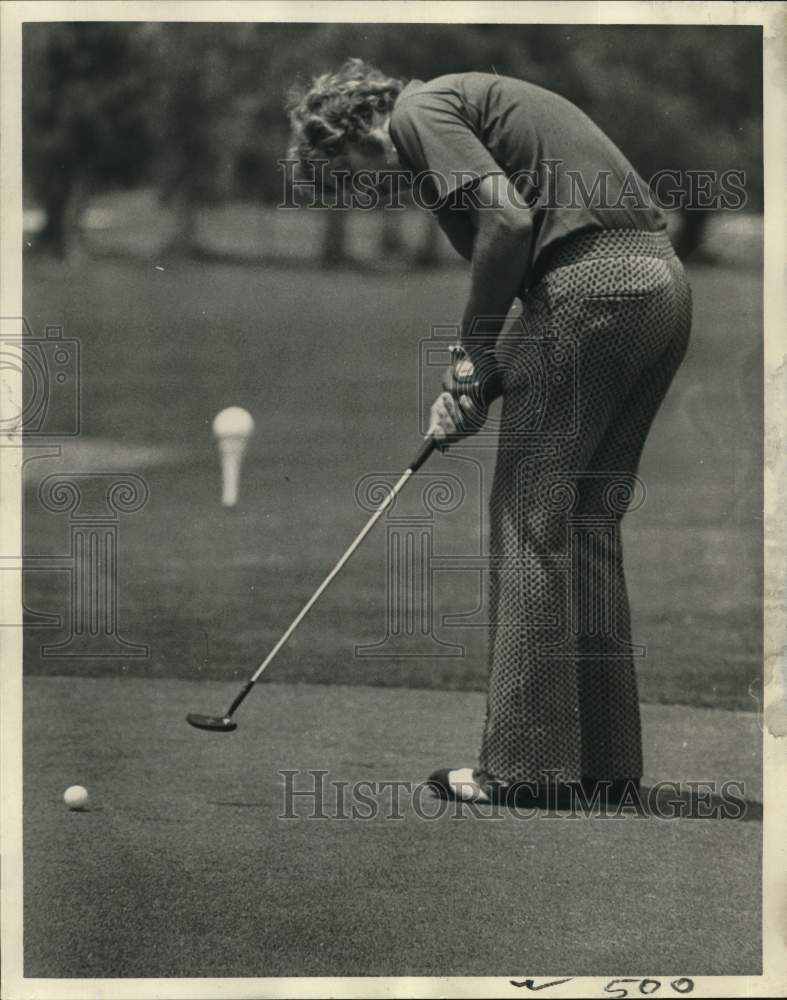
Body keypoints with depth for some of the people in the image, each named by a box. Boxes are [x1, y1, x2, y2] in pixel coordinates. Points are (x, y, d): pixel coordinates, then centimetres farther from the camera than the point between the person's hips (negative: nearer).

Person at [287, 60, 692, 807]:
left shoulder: (421, 111, -1)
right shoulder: (473, 102, 27)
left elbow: (508, 218, -16)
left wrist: (474, 350, -4)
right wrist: (479, 383, 14)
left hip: (591, 288, -9)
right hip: (661, 282, 9)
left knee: (532, 526, -2)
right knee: (588, 527, 14)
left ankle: (524, 764, 0)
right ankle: (604, 759, 16)